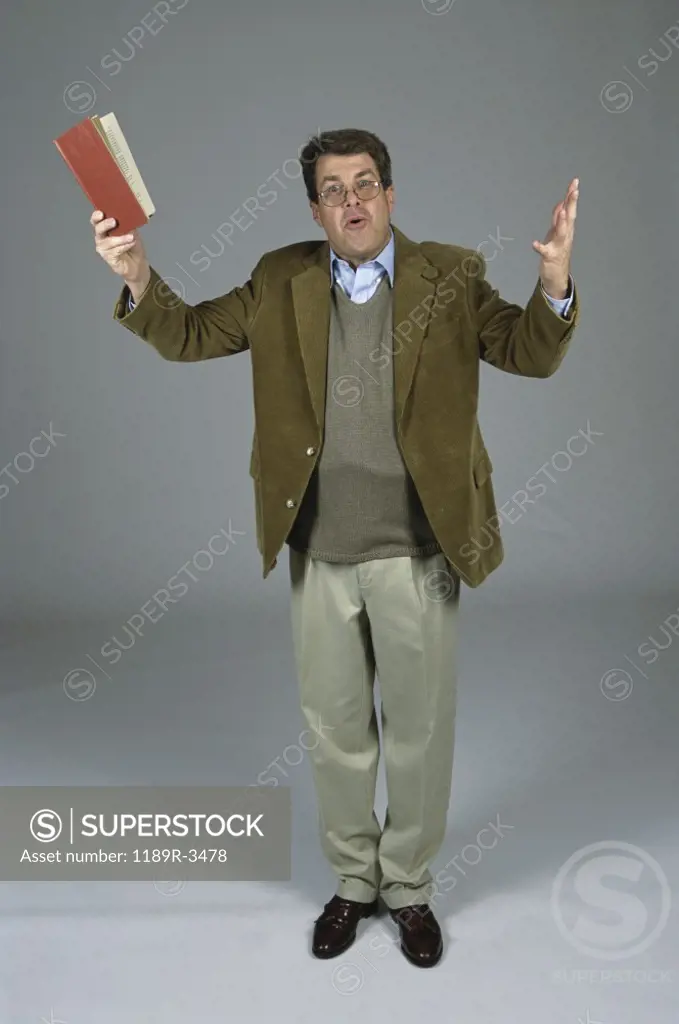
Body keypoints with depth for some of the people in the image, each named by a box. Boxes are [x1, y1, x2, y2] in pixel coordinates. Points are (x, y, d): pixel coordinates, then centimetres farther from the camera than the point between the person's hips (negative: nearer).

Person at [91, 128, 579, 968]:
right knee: (335, 728, 15)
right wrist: (138, 276, -15)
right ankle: (354, 880, 36)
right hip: (318, 555, 2)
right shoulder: (282, 282, 3)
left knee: (418, 730, 11)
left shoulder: (450, 275, -2)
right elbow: (188, 336, 4)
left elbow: (531, 355, -6)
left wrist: (553, 283, -27)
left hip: (417, 553, -2)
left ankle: (409, 888, 33)